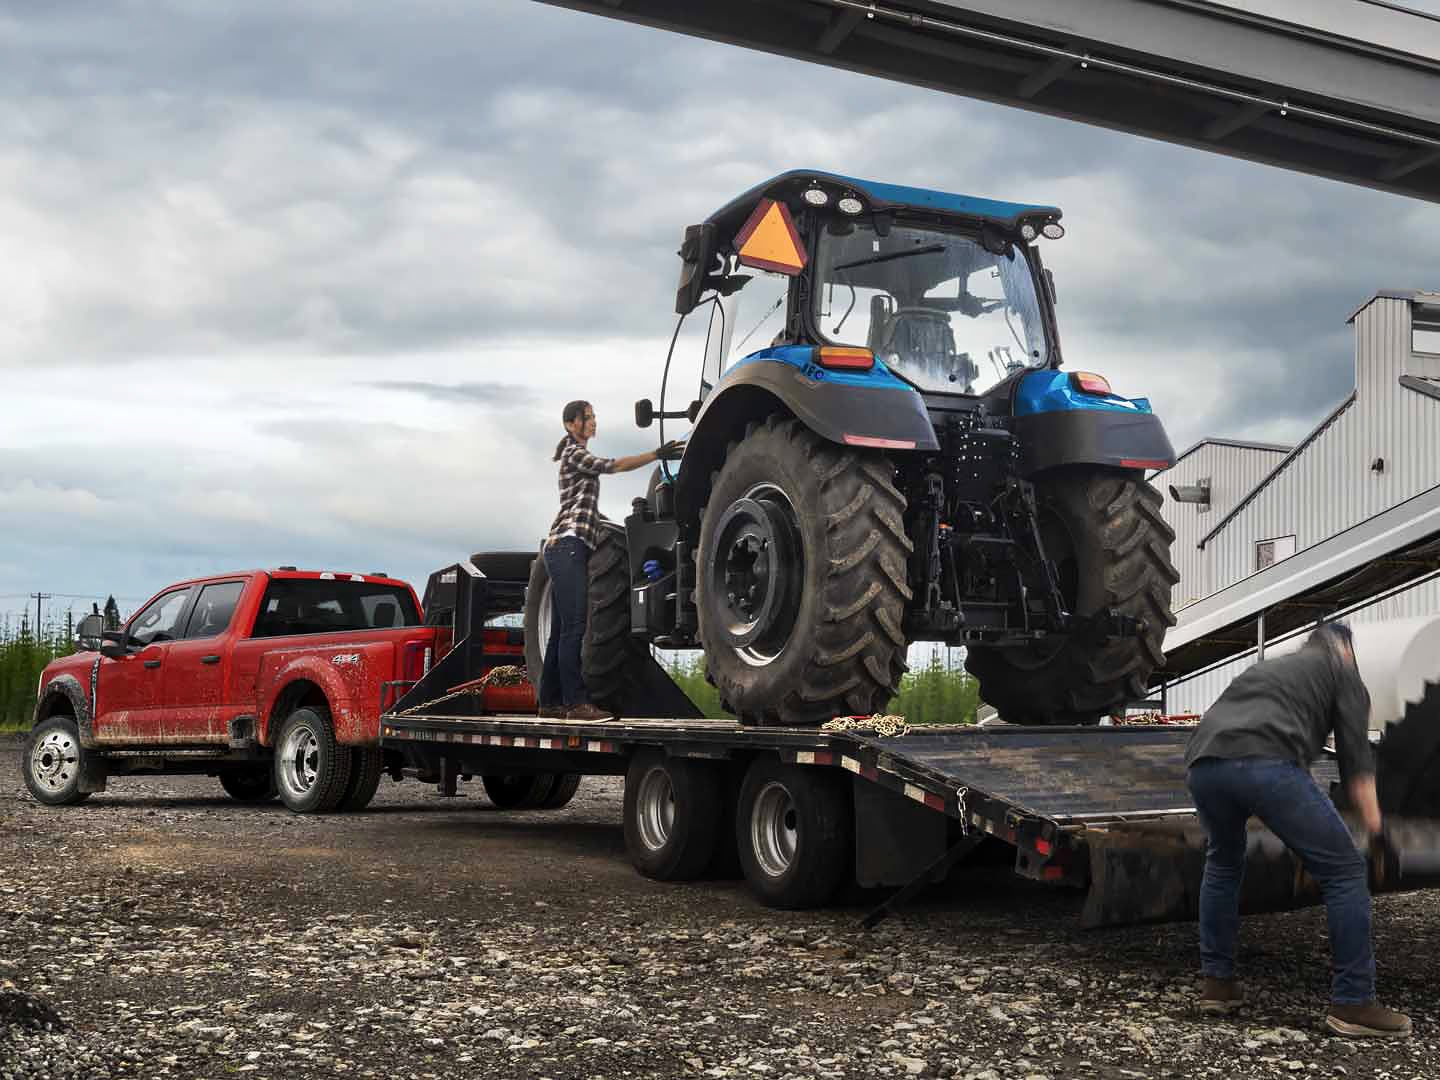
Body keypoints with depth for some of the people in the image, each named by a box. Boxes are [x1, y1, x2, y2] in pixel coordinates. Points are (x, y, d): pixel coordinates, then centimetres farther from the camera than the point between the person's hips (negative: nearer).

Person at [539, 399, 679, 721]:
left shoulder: (581, 457, 27)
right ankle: (576, 702, -21)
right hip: (568, 544, -10)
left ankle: (550, 702, 8)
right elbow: (612, 466, -17)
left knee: (561, 631, 7)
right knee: (573, 627, -16)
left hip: (561, 549, 10)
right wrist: (656, 454, -24)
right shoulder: (574, 453, -2)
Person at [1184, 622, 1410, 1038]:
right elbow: (1355, 753, 13)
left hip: (1202, 761, 6)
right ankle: (1352, 1003, 6)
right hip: (1266, 762, -6)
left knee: (1222, 864, 31)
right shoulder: (1341, 671, 23)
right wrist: (1371, 816, 22)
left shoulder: (1266, 668, 40)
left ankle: (1216, 983, 30)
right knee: (1344, 870, 6)